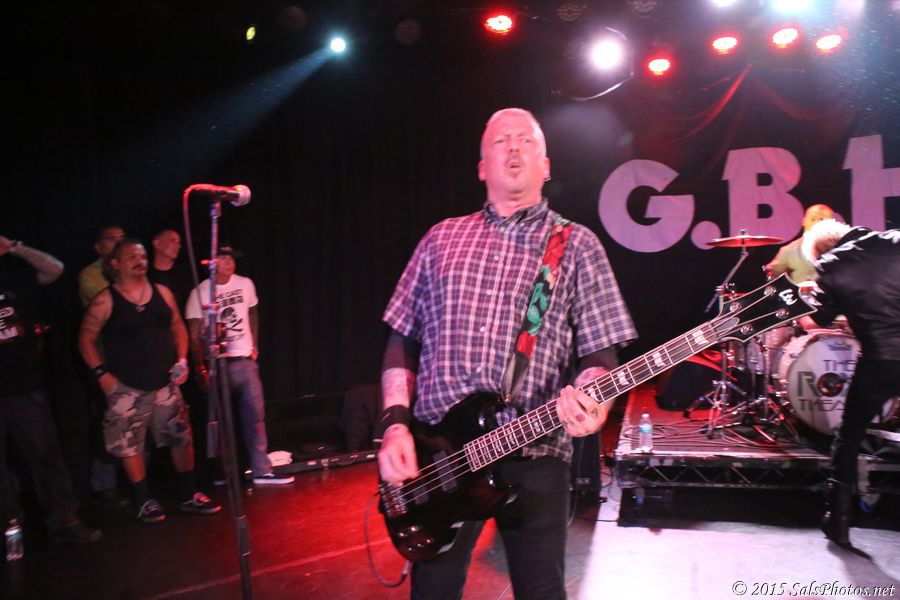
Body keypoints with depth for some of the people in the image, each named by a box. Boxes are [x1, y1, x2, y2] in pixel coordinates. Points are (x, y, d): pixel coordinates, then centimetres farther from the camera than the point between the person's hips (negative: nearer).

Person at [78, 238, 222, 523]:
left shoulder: (162, 292, 5)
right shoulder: (105, 301, -7)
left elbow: (178, 327, 13)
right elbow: (86, 339, -3)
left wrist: (181, 360, 1)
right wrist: (102, 373, -10)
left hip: (166, 383, 4)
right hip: (126, 388, -3)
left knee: (182, 438, 7)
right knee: (130, 445, 3)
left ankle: (190, 495, 21)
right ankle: (144, 501, 21)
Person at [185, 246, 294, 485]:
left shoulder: (246, 284, 3)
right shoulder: (200, 292, -8)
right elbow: (195, 336, -8)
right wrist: (201, 369, -12)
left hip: (246, 362, 3)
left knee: (255, 415, 2)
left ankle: (261, 470, 9)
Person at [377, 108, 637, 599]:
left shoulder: (577, 246, 4)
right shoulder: (442, 238, 10)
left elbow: (600, 352, 0)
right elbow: (402, 340, 9)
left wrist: (592, 401, -21)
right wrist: (396, 423, -2)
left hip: (534, 455, -2)